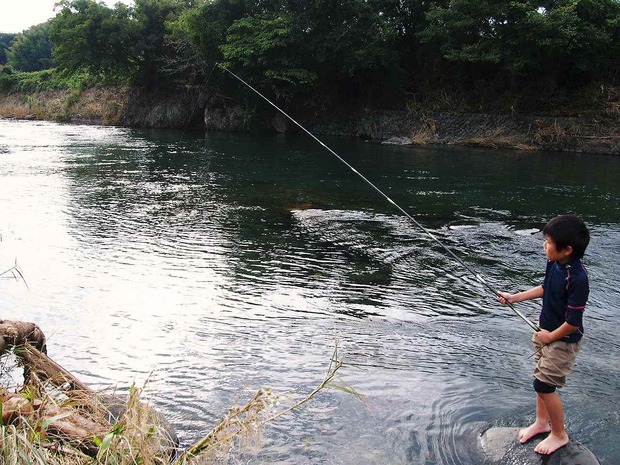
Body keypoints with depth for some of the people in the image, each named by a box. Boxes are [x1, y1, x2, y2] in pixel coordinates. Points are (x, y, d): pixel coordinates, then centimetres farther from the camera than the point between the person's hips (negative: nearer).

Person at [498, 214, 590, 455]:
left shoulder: (577, 279, -32)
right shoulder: (554, 263, -7)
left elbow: (573, 322, -27)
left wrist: (551, 336, -12)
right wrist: (515, 297, 11)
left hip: (563, 339, -8)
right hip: (545, 331, 8)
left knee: (544, 384, -2)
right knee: (542, 379, 19)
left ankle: (559, 434, 20)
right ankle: (542, 422, 40)